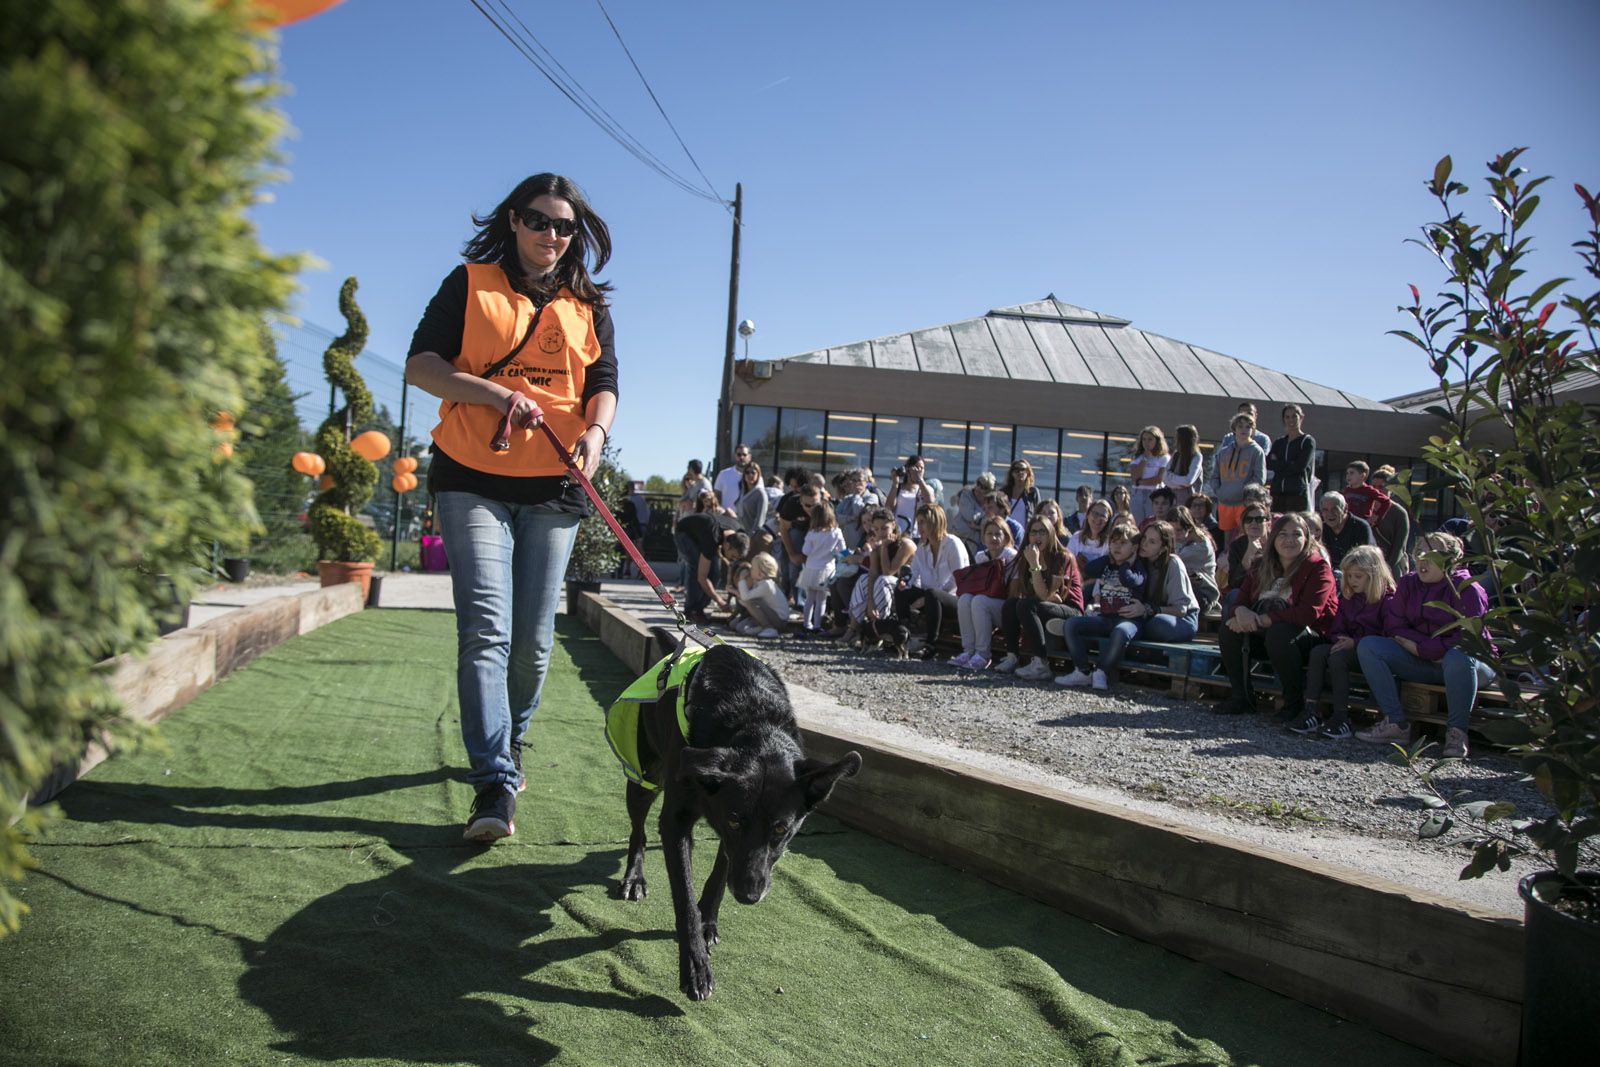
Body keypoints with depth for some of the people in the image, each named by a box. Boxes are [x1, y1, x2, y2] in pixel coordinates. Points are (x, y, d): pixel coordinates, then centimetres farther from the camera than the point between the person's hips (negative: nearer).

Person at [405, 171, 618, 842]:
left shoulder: (589, 305, 15)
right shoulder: (470, 283, 8)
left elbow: (603, 385, 8)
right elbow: (421, 365, 0)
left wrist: (595, 431, -15)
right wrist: (497, 394, -15)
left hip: (553, 487, 3)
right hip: (473, 478, -3)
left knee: (533, 637, 6)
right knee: (485, 629, -14)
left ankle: (510, 741, 30)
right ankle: (494, 785, -16)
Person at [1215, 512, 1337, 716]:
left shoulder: (1317, 567, -12)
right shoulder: (1262, 566, 7)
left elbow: (1309, 613, -24)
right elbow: (1241, 600, 5)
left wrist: (1262, 620, -25)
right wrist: (1241, 611, -22)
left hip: (1311, 637, -6)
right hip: (1266, 634, 6)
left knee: (1278, 633, -36)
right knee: (1230, 628, -16)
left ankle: (1295, 702, -18)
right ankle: (1241, 697, -7)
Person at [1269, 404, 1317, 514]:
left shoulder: (1308, 441, 4)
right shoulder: (1279, 443, 18)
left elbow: (1300, 466, -8)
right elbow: (1268, 463, 3)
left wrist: (1277, 464, -1)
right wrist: (1288, 465, -8)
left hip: (1298, 493, -4)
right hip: (1278, 493, 4)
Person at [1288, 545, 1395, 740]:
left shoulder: (1386, 599, -8)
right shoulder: (1347, 597, 15)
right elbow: (1336, 628, 16)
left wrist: (1355, 642, -21)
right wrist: (1341, 639, -7)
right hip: (1349, 645, 7)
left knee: (1337, 657, -32)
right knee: (1317, 652, -20)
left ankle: (1341, 719, -31)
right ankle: (1311, 711, -26)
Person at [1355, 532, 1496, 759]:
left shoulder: (1467, 589, -12)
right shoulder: (1408, 584, 5)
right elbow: (1393, 628, 0)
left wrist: (1420, 647, -18)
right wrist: (1435, 647, -14)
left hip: (1470, 663, -6)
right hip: (1424, 663, 6)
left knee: (1457, 657, -42)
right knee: (1368, 645, -12)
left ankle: (1457, 732, -25)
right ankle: (1396, 725, -17)